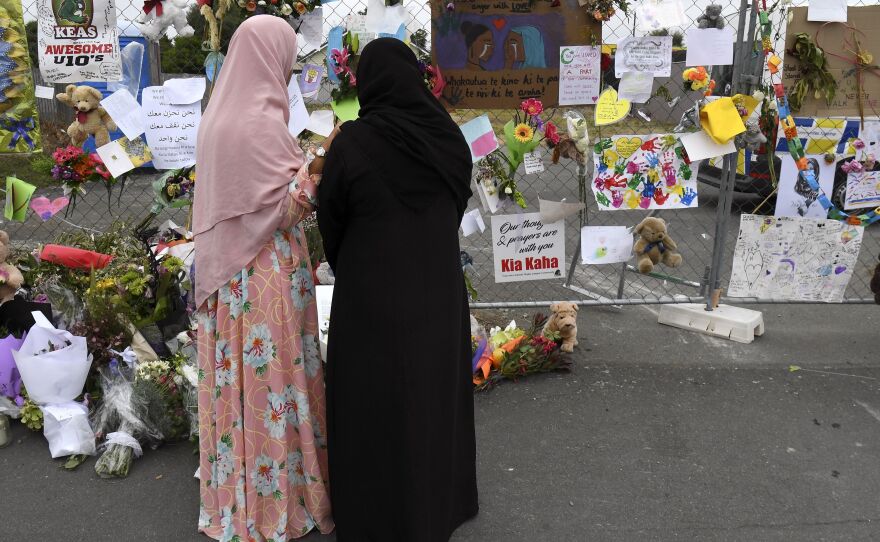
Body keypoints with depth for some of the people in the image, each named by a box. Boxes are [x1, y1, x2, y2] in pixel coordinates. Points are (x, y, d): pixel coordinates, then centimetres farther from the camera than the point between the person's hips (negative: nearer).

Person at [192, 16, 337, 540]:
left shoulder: (219, 112, 9)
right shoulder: (263, 120, -17)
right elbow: (281, 209, -18)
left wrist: (298, 164, 20)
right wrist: (315, 169, -14)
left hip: (225, 270, 9)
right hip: (265, 272, -9)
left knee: (237, 375, 16)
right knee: (271, 377, 2)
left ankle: (236, 492, 30)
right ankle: (278, 497, 16)